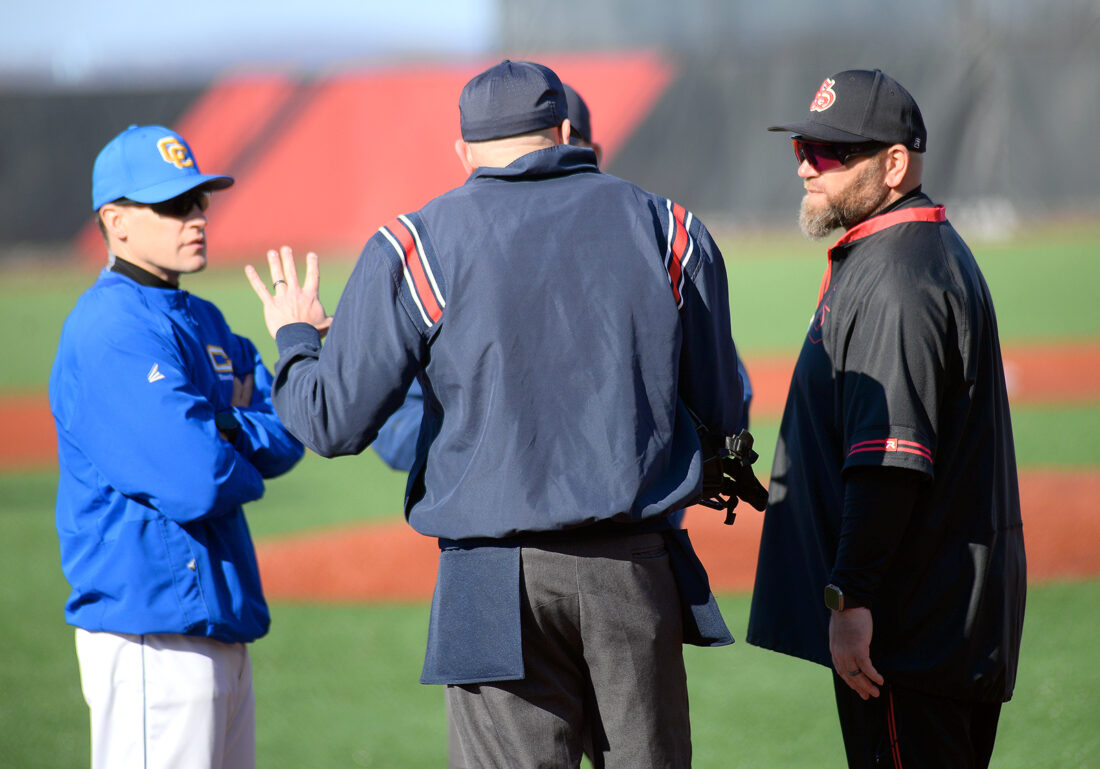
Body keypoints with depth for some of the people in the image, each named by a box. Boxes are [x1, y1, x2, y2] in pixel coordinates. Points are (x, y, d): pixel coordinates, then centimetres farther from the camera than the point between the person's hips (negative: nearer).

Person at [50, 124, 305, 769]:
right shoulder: (113, 331, -15)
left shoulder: (202, 322, 17)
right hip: (155, 635, -10)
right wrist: (244, 458, -2)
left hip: (220, 621, 10)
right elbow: (196, 482, -23)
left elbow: (288, 437, 7)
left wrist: (220, 428, -11)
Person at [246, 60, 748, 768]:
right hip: (639, 574, 2)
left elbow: (335, 423, -3)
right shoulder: (668, 228, 7)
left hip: (497, 581, -2)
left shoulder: (414, 246, 0)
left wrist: (295, 339, 18)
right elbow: (724, 412, 11)